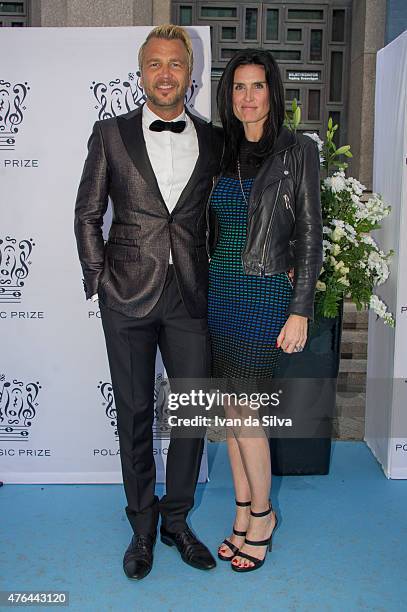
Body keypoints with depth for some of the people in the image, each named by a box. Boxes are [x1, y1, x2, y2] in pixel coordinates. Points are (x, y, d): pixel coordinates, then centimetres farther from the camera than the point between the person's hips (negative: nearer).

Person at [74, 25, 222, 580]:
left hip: (191, 296, 2)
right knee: (134, 412, 9)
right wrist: (98, 279, -2)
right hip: (128, 296, -1)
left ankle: (176, 519, 28)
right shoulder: (110, 134, 3)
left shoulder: (215, 141, 8)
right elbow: (88, 214, 5)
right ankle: (142, 524, 27)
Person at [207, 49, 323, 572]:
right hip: (219, 289, 5)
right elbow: (211, 229, 14)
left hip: (265, 292, -5)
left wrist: (301, 311, -11)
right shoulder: (222, 152, 10)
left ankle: (261, 515, 20)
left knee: (242, 409, -3)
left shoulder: (297, 151, -4)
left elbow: (310, 235, -6)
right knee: (232, 407, 10)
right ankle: (244, 514, 25)